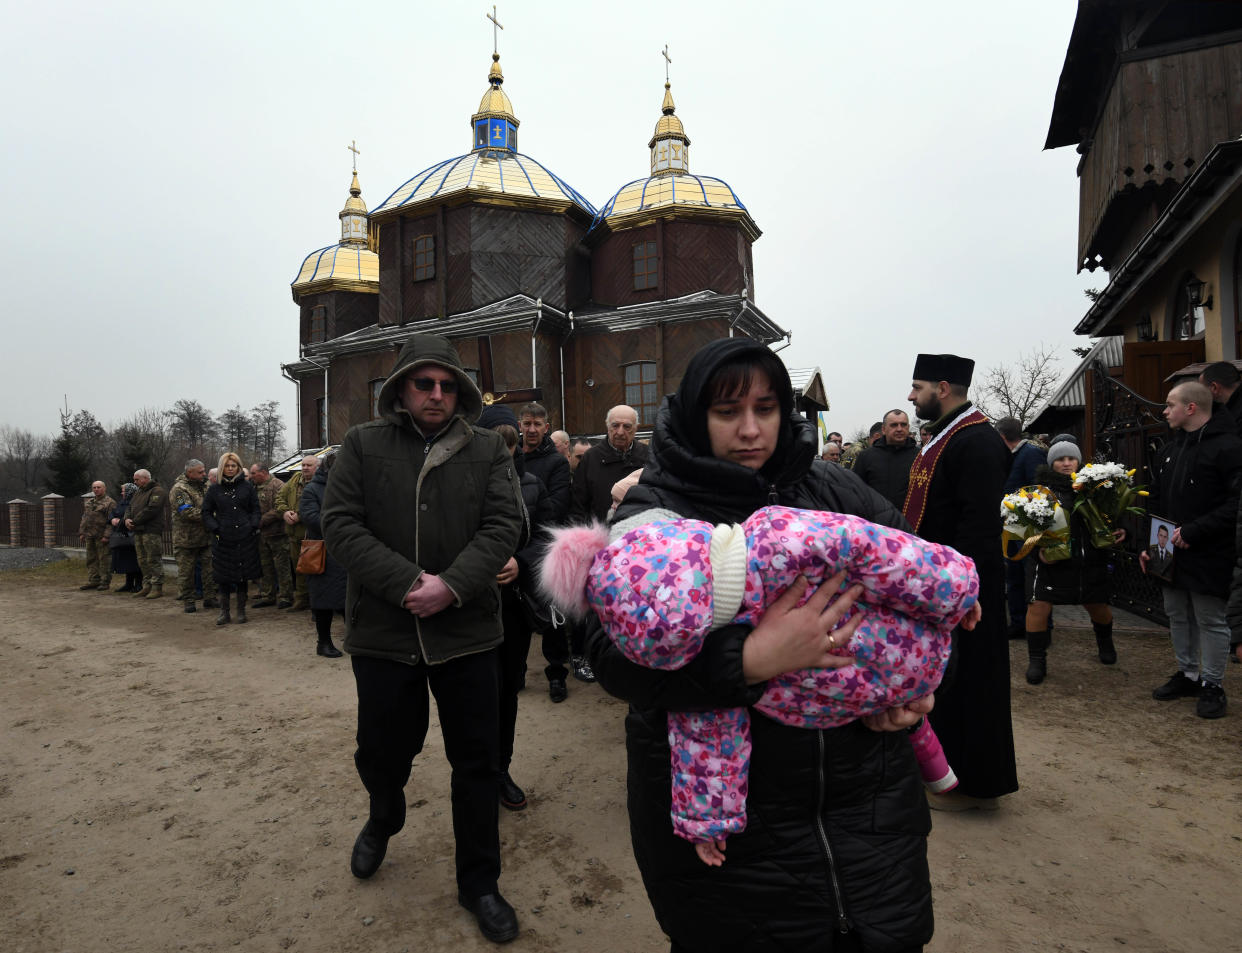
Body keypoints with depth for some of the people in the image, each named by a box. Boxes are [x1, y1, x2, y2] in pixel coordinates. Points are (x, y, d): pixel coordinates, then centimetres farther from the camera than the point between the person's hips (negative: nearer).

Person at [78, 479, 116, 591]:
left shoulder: (110, 502, -6)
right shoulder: (89, 502, 19)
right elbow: (84, 518, 24)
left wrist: (106, 536, -19)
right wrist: (81, 532, 15)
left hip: (101, 537, -8)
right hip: (89, 536, 8)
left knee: (104, 560, -4)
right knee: (91, 559, 11)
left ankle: (105, 583, 0)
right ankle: (93, 581, 18)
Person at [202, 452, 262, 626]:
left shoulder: (247, 486, 6)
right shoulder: (214, 489, 6)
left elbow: (255, 509, 9)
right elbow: (206, 512, 8)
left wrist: (253, 526, -4)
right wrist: (215, 529, -4)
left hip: (245, 538, 0)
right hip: (223, 538, 0)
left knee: (243, 575, 5)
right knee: (223, 576, 2)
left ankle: (241, 611, 15)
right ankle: (224, 612, 13)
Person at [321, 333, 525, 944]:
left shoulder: (487, 450, 2)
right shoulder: (363, 445, 2)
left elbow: (504, 523, -6)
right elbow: (341, 523, -7)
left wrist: (452, 586, -20)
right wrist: (407, 584, -18)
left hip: (467, 632, 0)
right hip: (383, 633, 0)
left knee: (477, 761, 9)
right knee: (381, 752, 18)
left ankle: (479, 882, 30)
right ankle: (383, 821, 53)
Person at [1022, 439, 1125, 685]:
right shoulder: (1043, 488, -6)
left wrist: (1119, 532, -9)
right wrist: (1038, 551, -20)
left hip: (1090, 561, 3)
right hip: (1054, 560, -3)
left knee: (1098, 607, 18)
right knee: (1038, 607, -9)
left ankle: (1105, 642, 52)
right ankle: (1036, 661, 7)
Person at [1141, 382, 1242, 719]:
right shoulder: (1171, 448, 12)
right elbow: (1156, 502, 14)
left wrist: (1193, 531, -22)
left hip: (1208, 557, -8)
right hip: (1172, 553, 8)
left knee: (1211, 620, 4)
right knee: (1178, 615, 16)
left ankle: (1212, 685, 17)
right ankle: (1187, 674, 31)